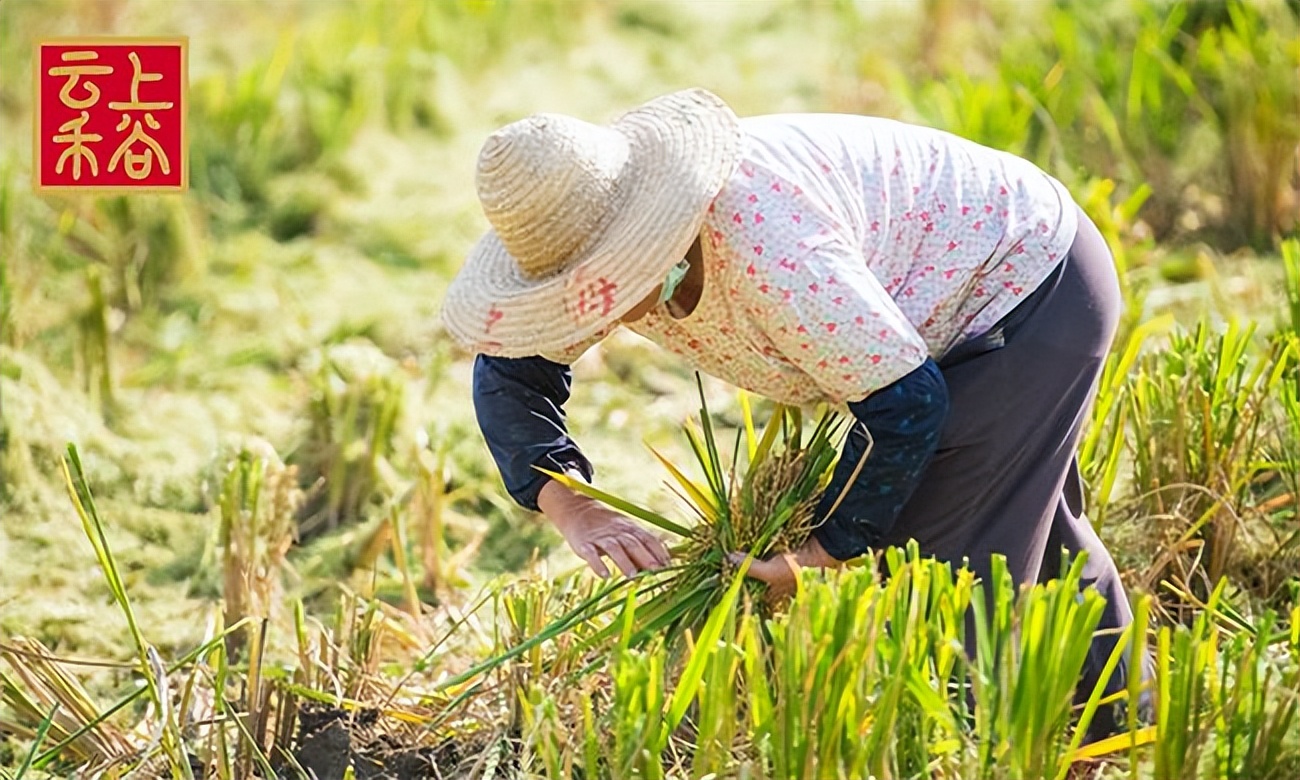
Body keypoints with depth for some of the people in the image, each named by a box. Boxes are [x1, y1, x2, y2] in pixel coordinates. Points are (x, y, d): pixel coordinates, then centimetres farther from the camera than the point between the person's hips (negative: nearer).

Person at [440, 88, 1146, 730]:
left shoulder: (767, 252, -43)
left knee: (950, 566, -14)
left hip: (1031, 289, -9)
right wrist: (569, 508, -22)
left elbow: (904, 405, -35)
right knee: (1047, 545, 26)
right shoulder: (610, 238, -17)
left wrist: (826, 552, -24)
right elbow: (510, 373, -6)